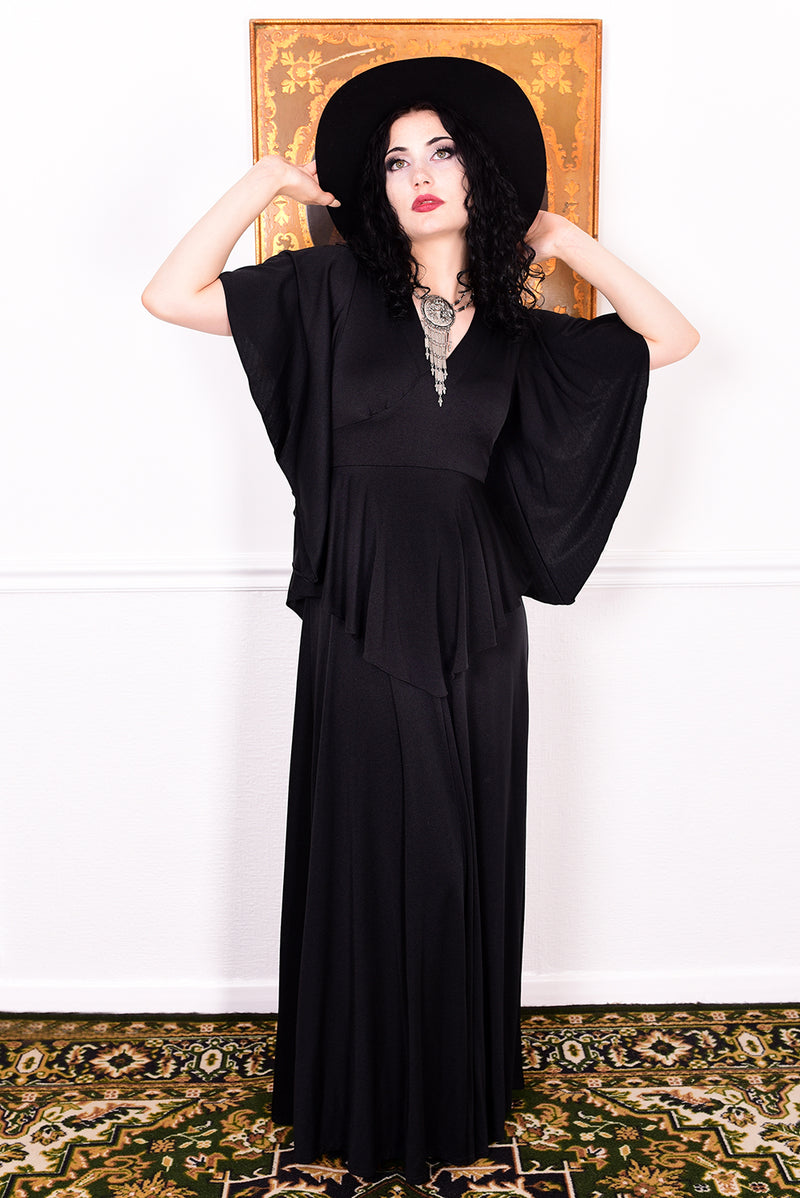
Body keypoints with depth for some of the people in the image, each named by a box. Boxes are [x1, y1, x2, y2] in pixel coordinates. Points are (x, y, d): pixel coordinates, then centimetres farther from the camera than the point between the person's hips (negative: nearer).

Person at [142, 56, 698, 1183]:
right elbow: (172, 295, -5)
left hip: (471, 616, 3)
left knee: (467, 852, 11)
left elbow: (673, 337, 9)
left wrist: (569, 242, 5)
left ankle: (461, 1089, 31)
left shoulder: (513, 322, 9)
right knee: (371, 850, 6)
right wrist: (265, 182, -5)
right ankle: (364, 1099, 27)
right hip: (362, 611, -2)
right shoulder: (336, 287, 2)